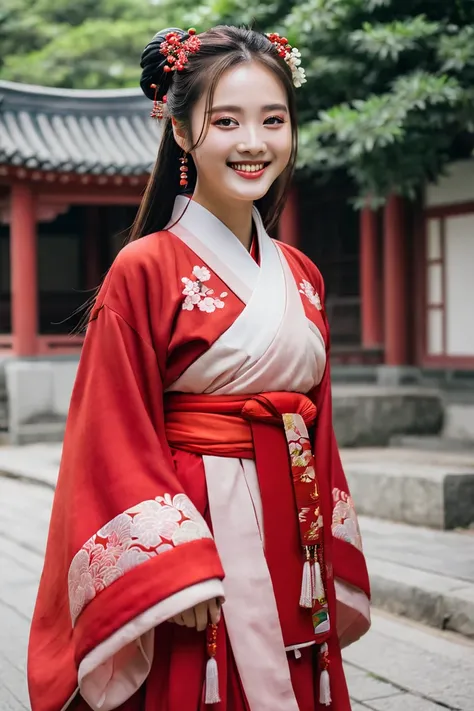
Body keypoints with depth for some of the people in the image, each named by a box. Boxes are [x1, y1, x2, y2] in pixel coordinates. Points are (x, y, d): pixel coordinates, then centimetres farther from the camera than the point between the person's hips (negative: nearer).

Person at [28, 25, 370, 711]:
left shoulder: (300, 278, 9)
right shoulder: (146, 272, -9)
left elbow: (319, 425, 13)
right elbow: (118, 444, -12)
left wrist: (331, 571, 9)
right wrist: (177, 572, -17)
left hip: (295, 554, 6)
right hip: (190, 537, -6)